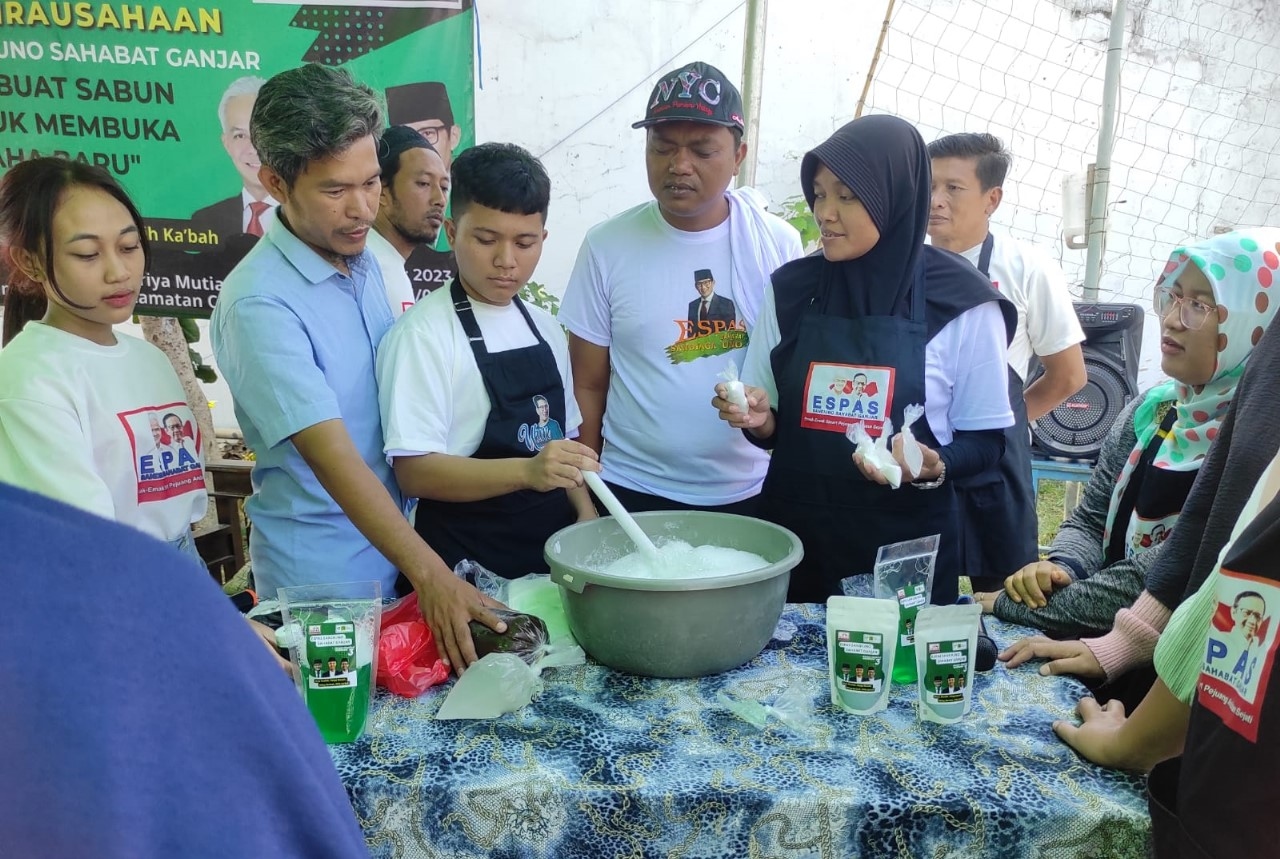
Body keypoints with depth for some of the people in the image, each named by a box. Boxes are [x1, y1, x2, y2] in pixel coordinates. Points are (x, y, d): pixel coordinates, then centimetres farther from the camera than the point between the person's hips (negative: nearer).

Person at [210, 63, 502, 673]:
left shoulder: (369, 259, 1)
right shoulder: (259, 303, -23)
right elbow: (334, 458, -27)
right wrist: (430, 575, -32)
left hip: (395, 543, 7)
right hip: (324, 575, -7)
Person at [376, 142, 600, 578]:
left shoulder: (545, 328, 6)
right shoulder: (422, 333, -15)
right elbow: (414, 471, -21)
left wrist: (585, 511, 2)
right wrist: (527, 471, -32)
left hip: (551, 550, 7)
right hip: (465, 566, -6)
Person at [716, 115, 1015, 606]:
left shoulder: (961, 303, -8)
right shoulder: (791, 289, 1)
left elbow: (985, 439, -1)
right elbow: (773, 426, 9)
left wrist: (932, 466, -19)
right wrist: (759, 418, -12)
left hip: (906, 545, -2)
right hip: (794, 532, 3)